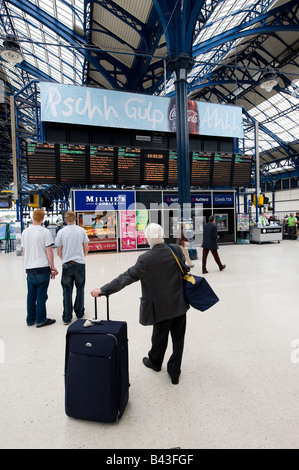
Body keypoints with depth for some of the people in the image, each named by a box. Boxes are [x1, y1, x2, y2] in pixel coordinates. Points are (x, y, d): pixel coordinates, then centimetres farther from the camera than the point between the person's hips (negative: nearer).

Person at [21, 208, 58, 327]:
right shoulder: (45, 232, -11)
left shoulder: (25, 232, 6)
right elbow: (49, 250, -11)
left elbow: (24, 250, 13)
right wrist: (52, 266, -4)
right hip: (42, 267, -5)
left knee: (31, 294, 14)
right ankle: (40, 320, 11)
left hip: (29, 268, 5)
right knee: (41, 294, 3)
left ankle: (30, 319, 24)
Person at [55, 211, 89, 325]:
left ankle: (67, 317, 11)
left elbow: (59, 251, 1)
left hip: (67, 265, -1)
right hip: (80, 264, 1)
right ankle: (79, 313, 26)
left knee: (67, 291, 7)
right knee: (80, 289, 15)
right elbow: (86, 248, 6)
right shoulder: (81, 230, 0)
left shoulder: (61, 232, -3)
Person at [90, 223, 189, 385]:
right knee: (178, 338, 15)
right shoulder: (176, 250, -10)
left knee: (160, 336, 21)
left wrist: (102, 289, -14)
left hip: (161, 307, -2)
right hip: (180, 304, 3)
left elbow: (126, 277, -19)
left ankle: (155, 362, 47)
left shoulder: (145, 259, -20)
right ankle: (174, 373, 28)